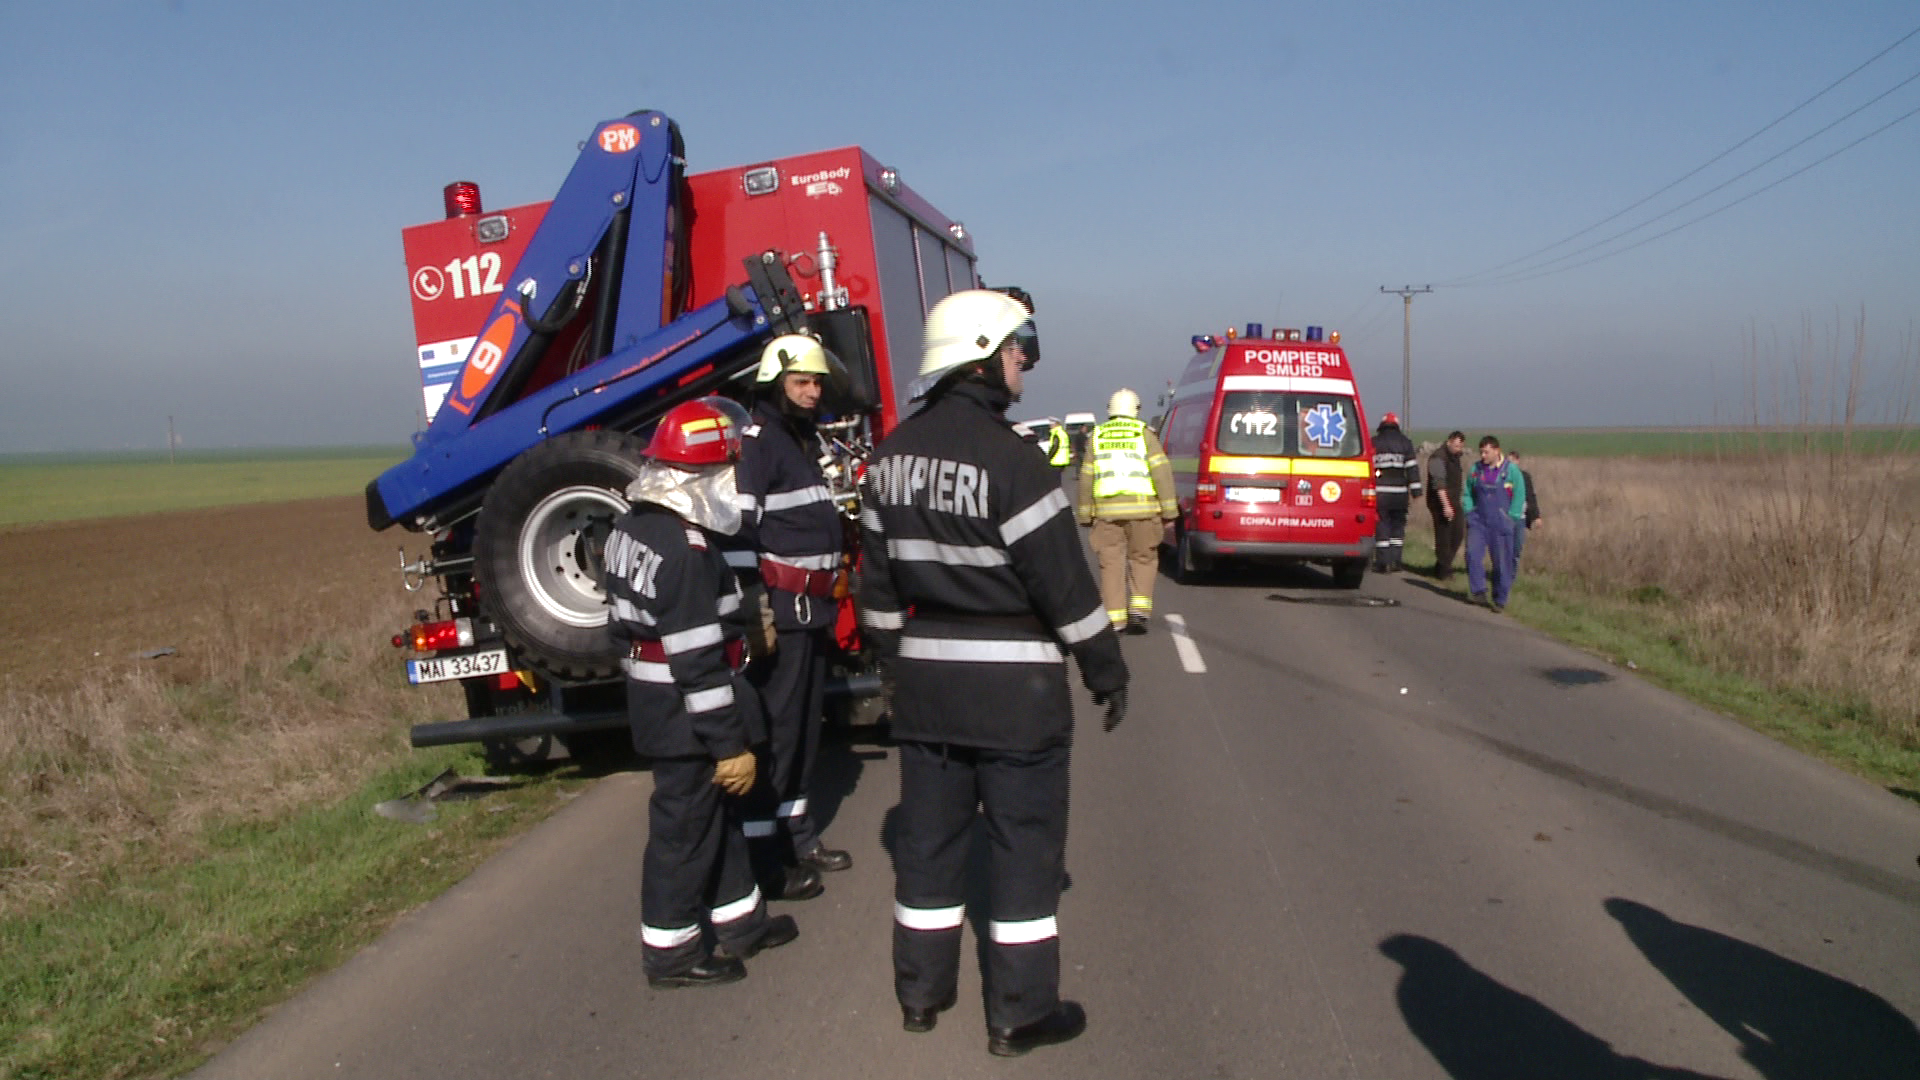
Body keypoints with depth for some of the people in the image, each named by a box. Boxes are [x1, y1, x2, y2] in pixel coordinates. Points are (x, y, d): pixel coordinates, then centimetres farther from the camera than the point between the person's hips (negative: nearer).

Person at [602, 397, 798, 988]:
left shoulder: (634, 526, 5)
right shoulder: (686, 550, -25)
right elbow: (699, 661, -26)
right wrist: (731, 743, -20)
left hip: (654, 696, 10)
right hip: (686, 716, -10)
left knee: (716, 812, 20)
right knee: (684, 828, 5)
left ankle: (740, 920, 34)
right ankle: (670, 952, 20)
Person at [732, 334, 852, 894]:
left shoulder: (809, 440, 19)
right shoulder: (756, 441, -11)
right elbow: (740, 528, -19)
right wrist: (756, 608, -23)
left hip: (814, 609, 9)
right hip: (782, 609, -9)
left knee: (806, 727, 14)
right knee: (773, 728, -7)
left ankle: (797, 834, 25)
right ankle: (765, 852, -1)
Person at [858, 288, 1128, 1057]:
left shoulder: (893, 455, 4)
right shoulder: (1010, 459, -18)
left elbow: (878, 578, 11)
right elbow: (1064, 582, -16)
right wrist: (1106, 669, -5)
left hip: (925, 681, 7)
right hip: (1014, 685, -7)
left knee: (927, 834, 16)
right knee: (1025, 845, 6)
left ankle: (921, 990, 29)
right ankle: (1020, 1012, 15)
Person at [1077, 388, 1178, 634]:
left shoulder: (1096, 437, 10)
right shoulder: (1145, 435, 3)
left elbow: (1086, 479, 10)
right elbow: (1162, 473, -4)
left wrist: (1085, 515, 16)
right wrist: (1169, 511, -1)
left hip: (1106, 510, 1)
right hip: (1142, 509, -1)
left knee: (1111, 563, 6)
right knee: (1143, 559, 12)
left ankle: (1114, 618, 4)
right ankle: (1139, 609, 1)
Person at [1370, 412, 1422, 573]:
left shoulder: (1373, 443, 4)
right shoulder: (1405, 443, 6)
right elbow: (1412, 468, 2)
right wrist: (1415, 491, 2)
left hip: (1380, 493, -1)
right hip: (1399, 492, 1)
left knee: (1382, 526, 2)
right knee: (1398, 526, 12)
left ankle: (1383, 562, -1)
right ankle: (1395, 561, 10)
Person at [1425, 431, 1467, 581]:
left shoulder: (1455, 456, 13)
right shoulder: (1438, 457, -16)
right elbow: (1439, 484, -23)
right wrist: (1446, 506, -28)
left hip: (1454, 501, 9)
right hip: (1441, 502, -9)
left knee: (1458, 533, 7)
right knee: (1443, 536, -5)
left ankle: (1443, 567, 17)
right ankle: (1444, 570, 3)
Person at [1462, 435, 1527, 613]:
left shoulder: (1511, 470, -4)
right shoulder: (1476, 470, 6)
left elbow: (1519, 498, -3)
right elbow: (1467, 494, 16)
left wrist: (1509, 520, -8)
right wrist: (1469, 513, 3)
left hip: (1501, 523, -3)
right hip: (1478, 521, 3)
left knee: (1502, 562, 0)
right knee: (1473, 553, -16)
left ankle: (1500, 600, 11)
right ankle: (1478, 590, -4)